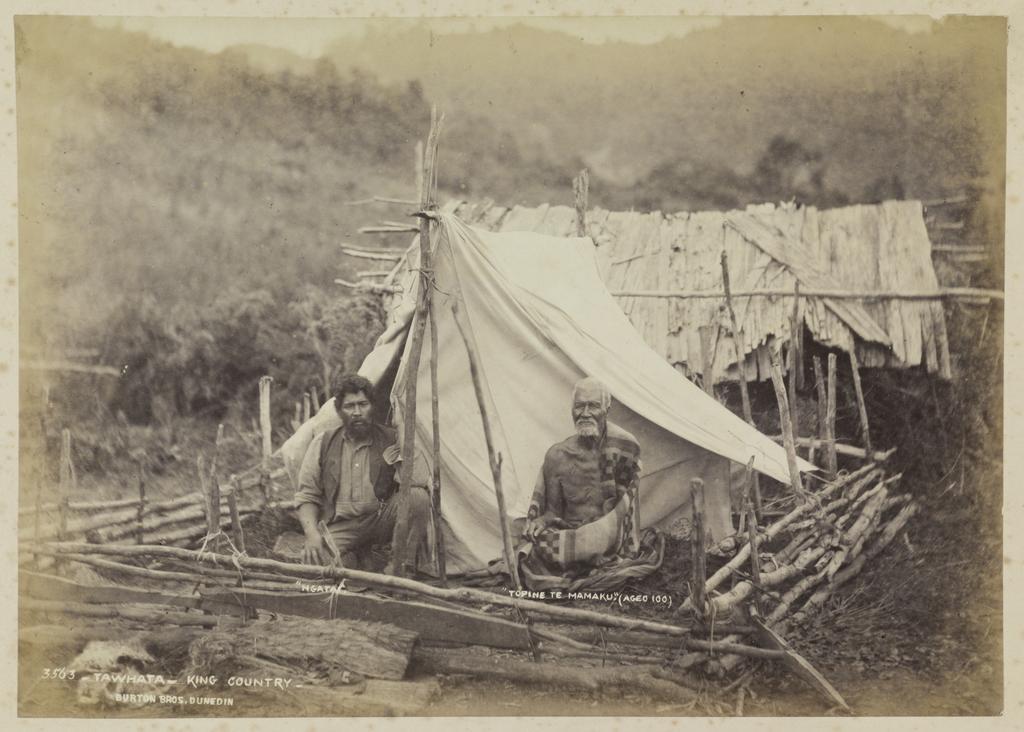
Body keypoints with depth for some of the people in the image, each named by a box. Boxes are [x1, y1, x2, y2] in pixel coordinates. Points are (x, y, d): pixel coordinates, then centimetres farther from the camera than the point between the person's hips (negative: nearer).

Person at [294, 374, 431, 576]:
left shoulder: (392, 441, 2)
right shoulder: (323, 443, 5)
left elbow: (422, 481, -9)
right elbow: (306, 496, 3)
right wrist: (312, 534, -12)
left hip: (381, 521, 1)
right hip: (341, 526, -1)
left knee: (417, 497, -30)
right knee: (312, 561, -34)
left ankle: (400, 571, -19)